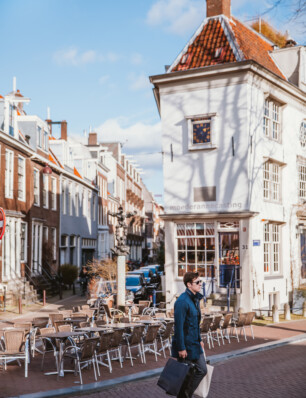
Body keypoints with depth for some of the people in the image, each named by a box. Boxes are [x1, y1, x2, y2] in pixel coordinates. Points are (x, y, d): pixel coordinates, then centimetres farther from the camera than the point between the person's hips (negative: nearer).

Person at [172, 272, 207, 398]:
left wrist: (199, 340, 17)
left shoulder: (196, 299, 9)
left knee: (202, 370, 11)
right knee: (186, 374, 4)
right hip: (185, 345, -9)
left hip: (195, 344, 9)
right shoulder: (182, 301, -21)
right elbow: (178, 326, -22)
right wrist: (181, 348, -22)